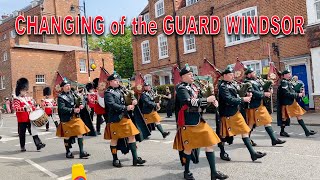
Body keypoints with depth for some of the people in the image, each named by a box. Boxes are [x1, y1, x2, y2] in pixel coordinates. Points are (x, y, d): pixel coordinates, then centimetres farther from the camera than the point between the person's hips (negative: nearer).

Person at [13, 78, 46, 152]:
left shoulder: (29, 98, 13)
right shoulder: (17, 99, -6)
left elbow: (33, 107, 20)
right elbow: (16, 108, -19)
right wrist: (24, 108, -33)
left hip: (31, 118, 5)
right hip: (22, 120, -5)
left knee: (34, 131, 1)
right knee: (22, 133, 7)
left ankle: (38, 144, -1)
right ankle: (22, 147, 19)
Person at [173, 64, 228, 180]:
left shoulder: (192, 87, 12)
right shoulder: (181, 88, -14)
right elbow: (189, 102, -28)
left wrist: (211, 101, 1)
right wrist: (207, 100, -23)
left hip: (199, 120, 8)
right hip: (188, 123, -8)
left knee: (210, 144, 6)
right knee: (188, 148, 5)